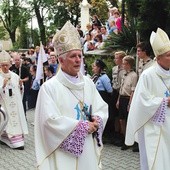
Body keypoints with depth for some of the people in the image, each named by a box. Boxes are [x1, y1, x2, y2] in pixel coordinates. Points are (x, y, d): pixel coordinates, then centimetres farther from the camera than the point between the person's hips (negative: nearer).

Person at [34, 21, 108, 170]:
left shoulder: (88, 82, 8)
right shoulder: (49, 87, -10)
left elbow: (102, 107, 11)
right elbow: (51, 121, -18)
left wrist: (97, 120, -11)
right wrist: (83, 126, -15)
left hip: (88, 149, 5)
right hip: (64, 152, -5)